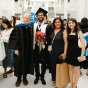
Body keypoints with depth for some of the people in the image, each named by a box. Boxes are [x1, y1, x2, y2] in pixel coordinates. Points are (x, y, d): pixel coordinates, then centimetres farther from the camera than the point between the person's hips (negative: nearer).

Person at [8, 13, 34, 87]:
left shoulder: (31, 28, 6)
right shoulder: (18, 27, -6)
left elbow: (32, 39, 9)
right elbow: (14, 38, -9)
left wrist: (31, 48, 4)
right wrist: (15, 49, -14)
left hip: (28, 49, 3)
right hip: (20, 49, -3)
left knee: (27, 63, 10)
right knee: (19, 64, 6)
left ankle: (25, 78, 27)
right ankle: (19, 78, 23)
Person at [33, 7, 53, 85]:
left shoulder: (48, 26, -3)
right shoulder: (33, 25, 7)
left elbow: (50, 36, -8)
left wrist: (44, 42, -21)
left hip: (44, 47, -2)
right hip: (35, 46, 3)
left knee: (43, 63, 8)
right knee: (36, 63, 12)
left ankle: (42, 77, 24)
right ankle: (37, 76, 28)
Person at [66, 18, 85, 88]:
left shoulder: (79, 32, -9)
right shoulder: (68, 32, 5)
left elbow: (83, 44, -13)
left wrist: (82, 55, -18)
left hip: (76, 53, -4)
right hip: (69, 52, 5)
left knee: (77, 70, 7)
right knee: (70, 68, 15)